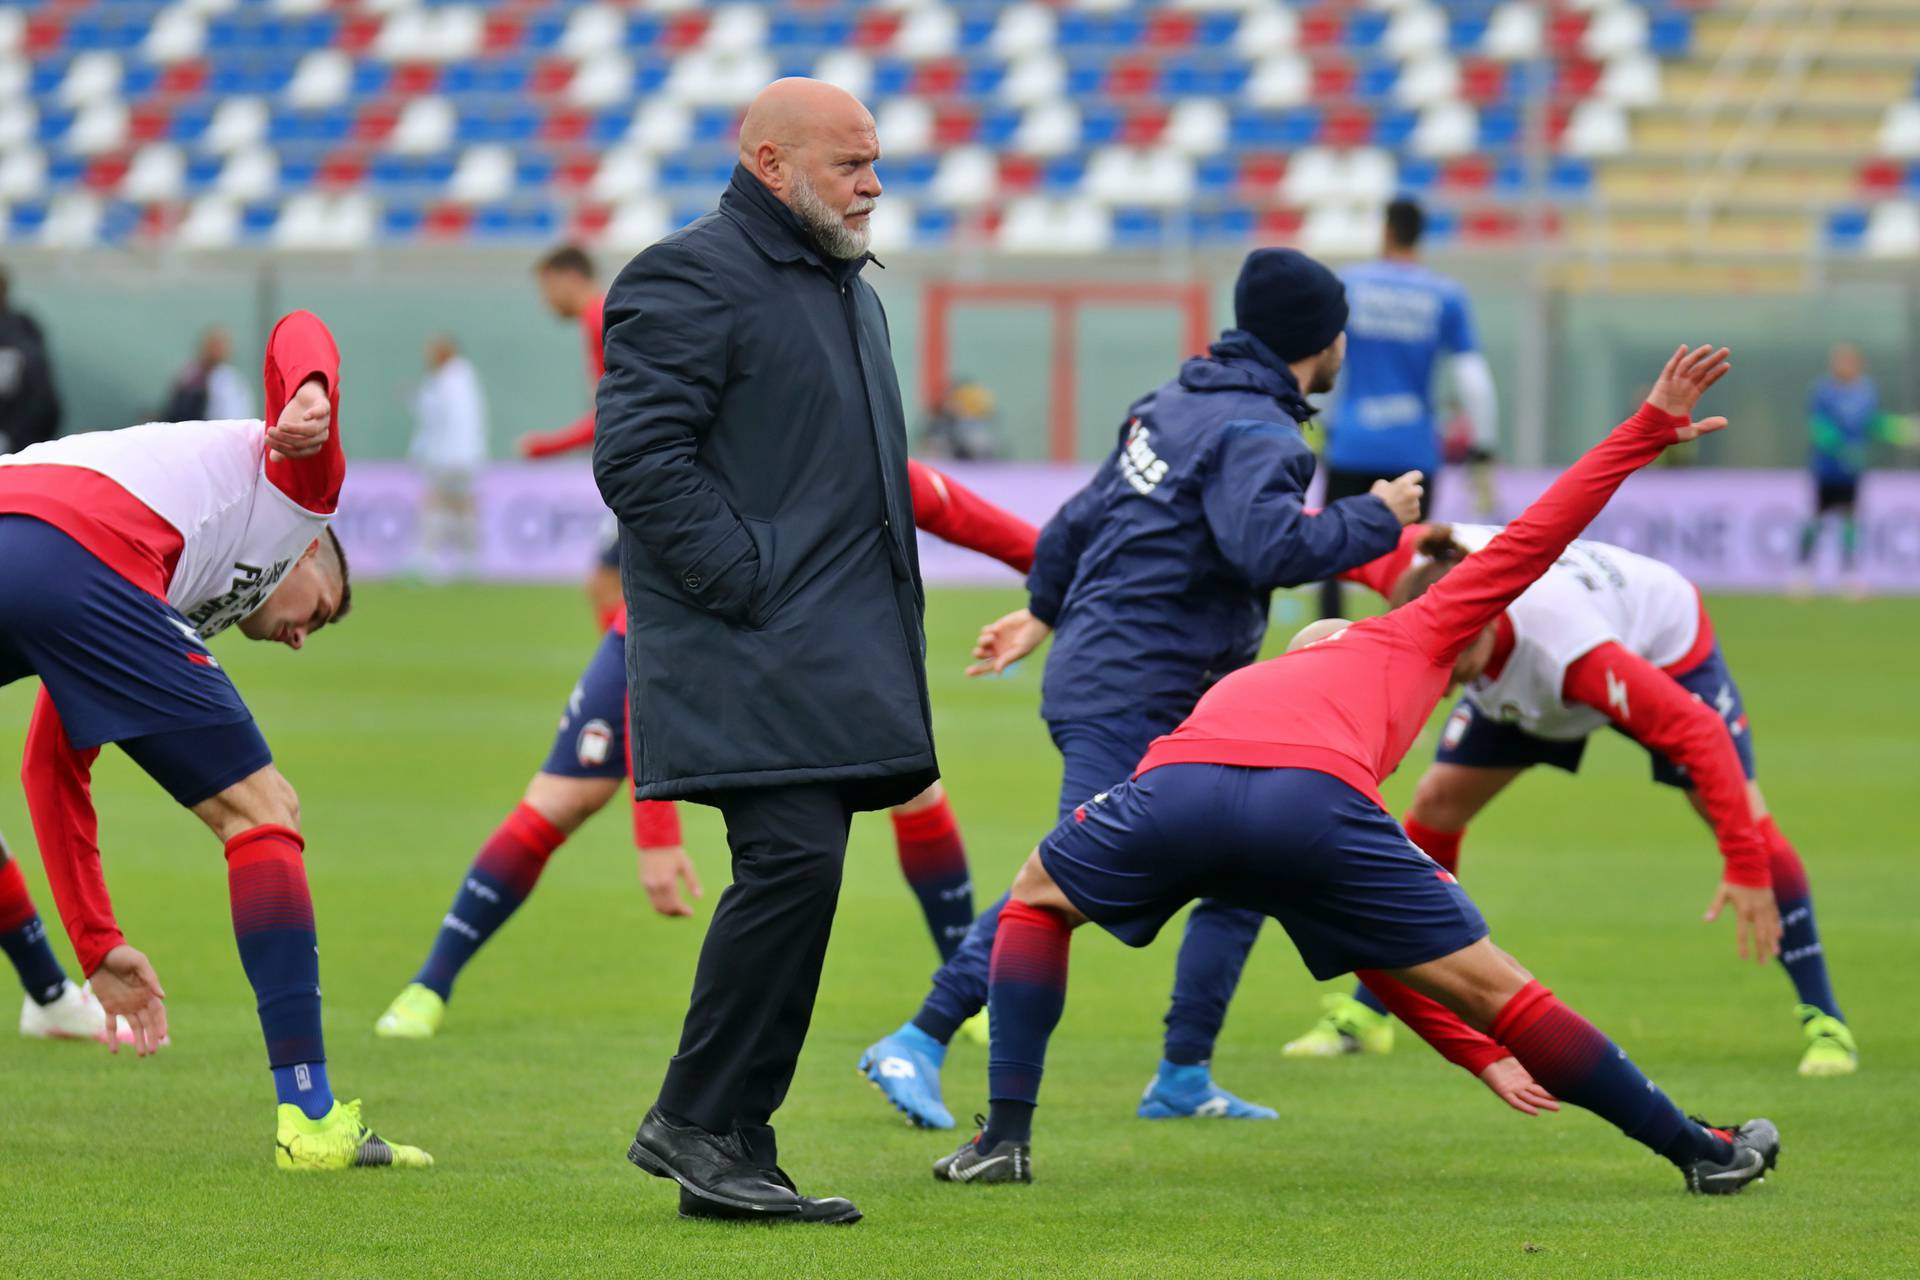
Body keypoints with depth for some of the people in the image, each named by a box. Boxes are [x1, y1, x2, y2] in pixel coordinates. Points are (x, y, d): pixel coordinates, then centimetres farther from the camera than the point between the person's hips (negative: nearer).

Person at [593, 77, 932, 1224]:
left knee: (799, 875, 5)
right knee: (794, 858, -18)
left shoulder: (849, 291, 23)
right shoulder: (692, 280, -7)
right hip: (749, 652, -9)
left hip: (832, 657, 9)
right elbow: (640, 456, -16)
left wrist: (885, 632, 20)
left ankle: (733, 1148, 8)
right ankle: (696, 1122, -10)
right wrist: (747, 584, -19)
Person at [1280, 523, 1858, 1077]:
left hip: (1664, 642, -5)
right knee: (1438, 802, -3)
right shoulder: (1416, 573, -37)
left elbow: (1698, 729, -48)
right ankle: (1365, 1014, 10)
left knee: (1746, 821, -14)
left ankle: (1824, 1021, 3)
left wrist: (1745, 865, -49)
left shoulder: (1563, 648, -49)